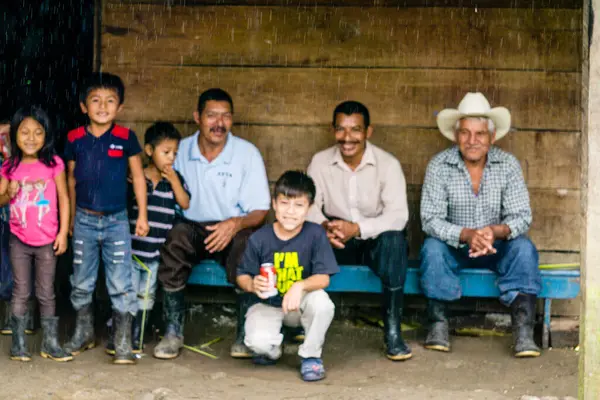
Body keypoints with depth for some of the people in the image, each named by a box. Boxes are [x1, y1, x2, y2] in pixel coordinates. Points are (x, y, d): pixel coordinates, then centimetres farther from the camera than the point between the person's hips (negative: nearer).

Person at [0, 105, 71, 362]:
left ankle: (50, 343, 13)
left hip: (46, 240, -1)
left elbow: (63, 199, -3)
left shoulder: (53, 164, -6)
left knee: (46, 294, 6)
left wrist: (63, 232, -6)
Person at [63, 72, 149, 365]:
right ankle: (83, 333, 29)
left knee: (121, 284, -3)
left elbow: (138, 176, 1)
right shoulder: (75, 139, 0)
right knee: (81, 282, 12)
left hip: (117, 220, -2)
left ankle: (123, 342, 4)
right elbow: (72, 179, 10)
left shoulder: (125, 138, -6)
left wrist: (142, 214, 0)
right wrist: (70, 217, 14)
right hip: (85, 220, 2)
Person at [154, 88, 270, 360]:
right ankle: (173, 332, -24)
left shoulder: (248, 153, -2)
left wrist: (236, 223, -25)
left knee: (244, 244, -35)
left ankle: (245, 335, -21)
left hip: (233, 230, -1)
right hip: (192, 227, 1)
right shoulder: (181, 150, 4)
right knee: (176, 236, -33)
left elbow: (260, 211, -3)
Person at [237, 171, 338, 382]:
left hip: (300, 303, 0)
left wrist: (299, 286, -37)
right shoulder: (259, 238, -12)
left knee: (322, 303, -34)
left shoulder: (315, 234, -14)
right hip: (268, 304, 0)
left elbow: (323, 277, -17)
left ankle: (310, 356, -6)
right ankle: (272, 350, 14)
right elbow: (242, 276, -1)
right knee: (258, 342, -30)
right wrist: (252, 284, -25)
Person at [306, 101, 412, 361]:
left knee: (394, 240, -37)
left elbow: (398, 215, -21)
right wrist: (324, 226, -28)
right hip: (337, 242, 2)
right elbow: (308, 205, -4)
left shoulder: (388, 164, -11)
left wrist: (357, 228, -36)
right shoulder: (320, 162, -1)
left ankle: (392, 330, -32)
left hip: (376, 241, -2)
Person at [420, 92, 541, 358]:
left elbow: (521, 216, -12)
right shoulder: (439, 166, -11)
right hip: (453, 247, -1)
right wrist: (466, 235, -35)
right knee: (432, 248, -31)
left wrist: (496, 231, -34)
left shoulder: (508, 165, -7)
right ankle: (438, 324, -21)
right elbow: (430, 219, -18)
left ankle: (524, 331, -32)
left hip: (497, 246, 1)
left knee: (524, 248, -27)